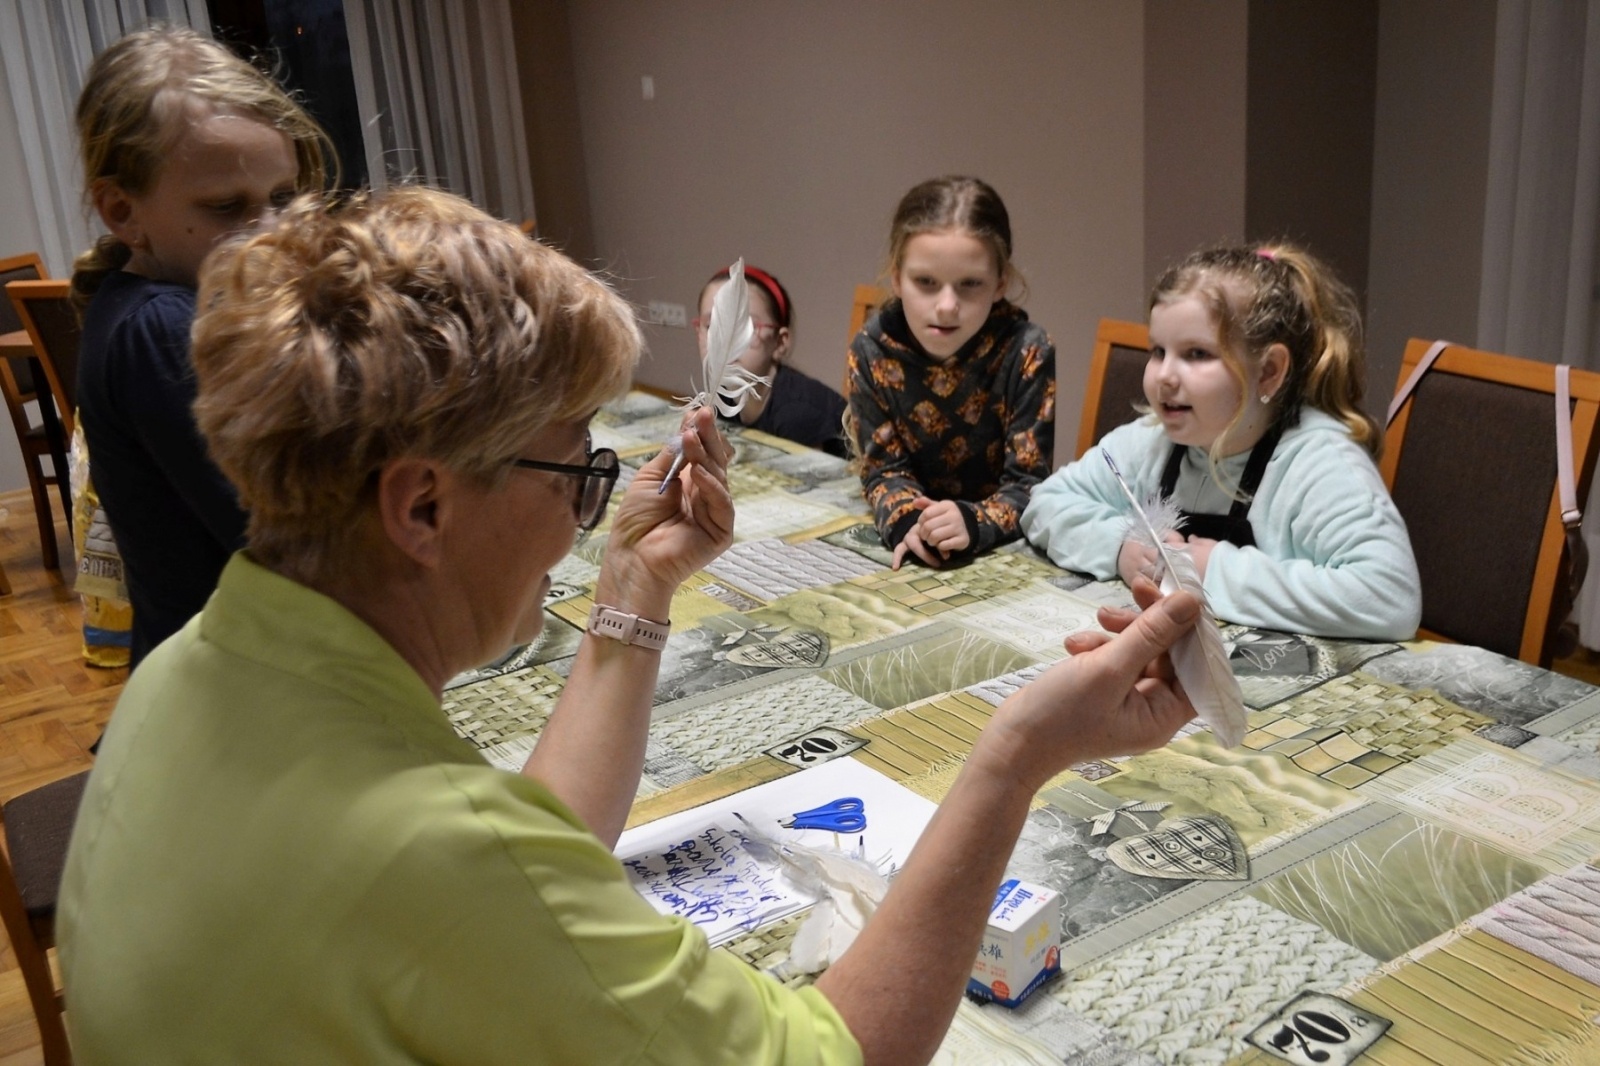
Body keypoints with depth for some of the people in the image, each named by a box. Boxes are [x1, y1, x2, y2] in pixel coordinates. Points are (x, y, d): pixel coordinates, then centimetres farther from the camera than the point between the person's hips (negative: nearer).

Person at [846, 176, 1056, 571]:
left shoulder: (1027, 352, -15)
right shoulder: (872, 349, -9)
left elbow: (1027, 482, -13)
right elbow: (883, 468, -3)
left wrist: (974, 524, -33)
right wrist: (905, 521, -24)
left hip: (1003, 552, -1)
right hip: (911, 551, 2)